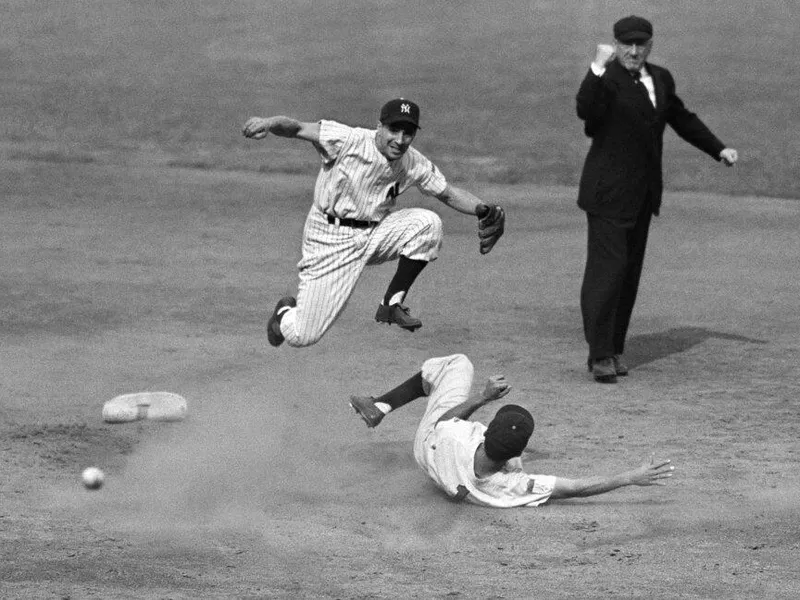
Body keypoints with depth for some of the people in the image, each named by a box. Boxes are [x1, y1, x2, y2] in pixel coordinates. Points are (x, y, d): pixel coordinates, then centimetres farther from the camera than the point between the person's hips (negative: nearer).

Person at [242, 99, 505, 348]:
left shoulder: (414, 164, -6)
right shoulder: (348, 141, -21)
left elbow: (449, 193, 5)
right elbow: (296, 128, -27)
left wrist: (481, 210, -14)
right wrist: (269, 123, -49)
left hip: (374, 233, 4)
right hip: (331, 239, -4)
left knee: (427, 223, -23)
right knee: (302, 336, -10)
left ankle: (392, 303, -6)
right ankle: (286, 312, 32)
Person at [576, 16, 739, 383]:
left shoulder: (660, 80, 12)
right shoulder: (606, 80, -11)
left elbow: (682, 119, 26)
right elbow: (586, 109, -31)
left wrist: (718, 149, 23)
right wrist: (598, 69, -41)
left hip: (642, 196, 7)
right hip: (609, 193, -7)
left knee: (629, 272, 9)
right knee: (607, 268, -10)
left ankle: (614, 349, 15)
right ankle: (600, 354, -8)